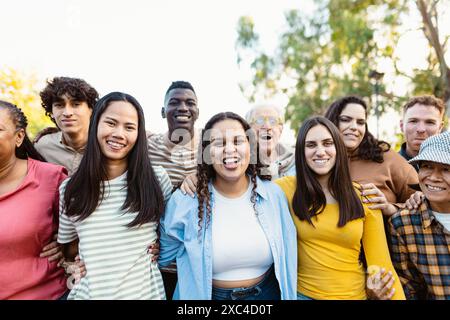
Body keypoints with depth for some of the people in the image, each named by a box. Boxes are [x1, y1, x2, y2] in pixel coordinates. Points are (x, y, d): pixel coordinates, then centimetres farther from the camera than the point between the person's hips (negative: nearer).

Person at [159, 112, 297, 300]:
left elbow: (286, 256, 2)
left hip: (268, 293, 2)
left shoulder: (274, 194, -11)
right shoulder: (185, 199, -18)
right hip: (209, 294, -1)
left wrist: (289, 295, 7)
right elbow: (164, 256, -1)